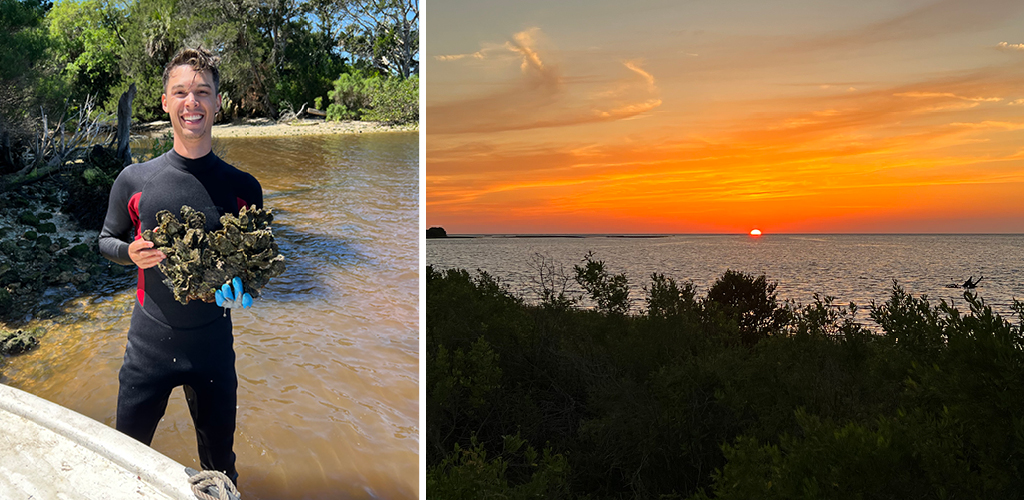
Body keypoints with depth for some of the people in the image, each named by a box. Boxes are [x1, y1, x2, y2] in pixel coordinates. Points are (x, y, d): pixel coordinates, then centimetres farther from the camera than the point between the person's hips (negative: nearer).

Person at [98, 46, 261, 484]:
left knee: (218, 465, 15)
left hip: (213, 341, 0)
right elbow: (107, 240, 10)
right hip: (149, 339, 0)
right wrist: (132, 252, -12)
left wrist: (242, 281, -16)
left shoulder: (242, 187, -4)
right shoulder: (134, 180, -4)